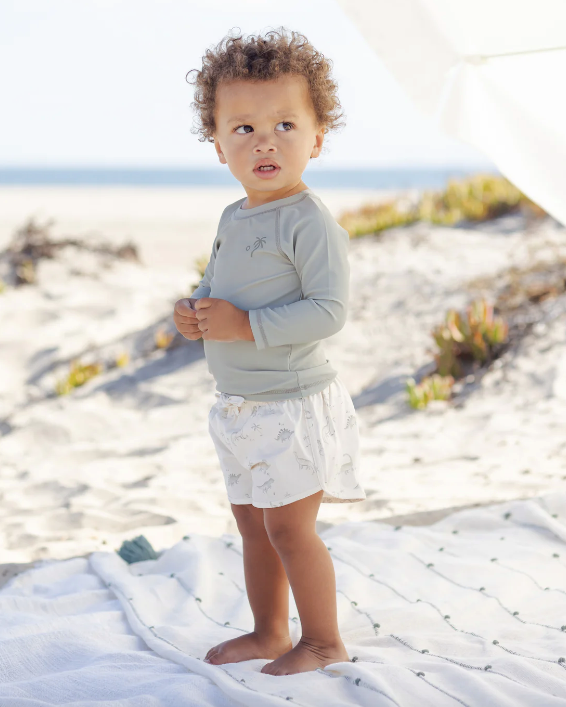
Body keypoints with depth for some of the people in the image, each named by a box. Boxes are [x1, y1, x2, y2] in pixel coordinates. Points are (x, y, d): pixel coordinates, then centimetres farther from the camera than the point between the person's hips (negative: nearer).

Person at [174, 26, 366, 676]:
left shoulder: (310, 222, -18)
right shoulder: (233, 218, 8)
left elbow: (329, 311, -25)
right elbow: (214, 282, 21)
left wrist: (246, 325, -27)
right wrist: (194, 311, -2)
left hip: (293, 403, -8)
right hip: (241, 405, 9)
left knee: (288, 526, -4)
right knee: (252, 525, 16)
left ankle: (324, 641, 11)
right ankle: (269, 634, 31)